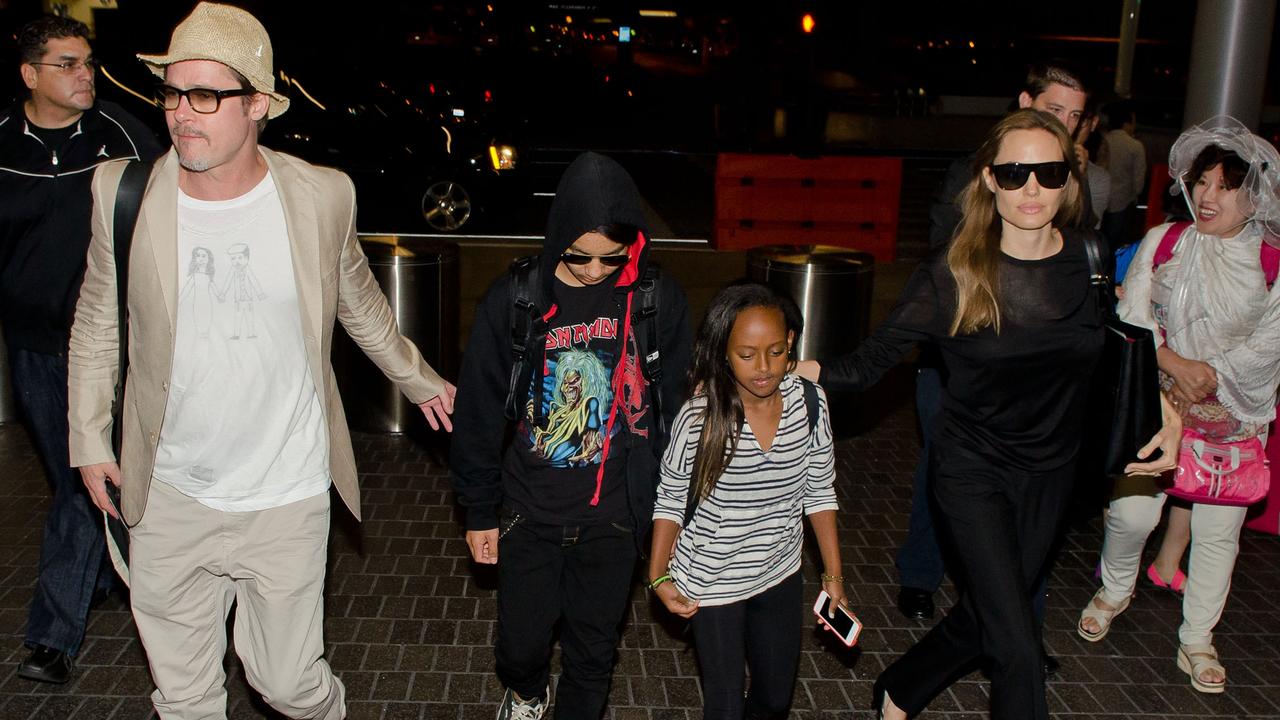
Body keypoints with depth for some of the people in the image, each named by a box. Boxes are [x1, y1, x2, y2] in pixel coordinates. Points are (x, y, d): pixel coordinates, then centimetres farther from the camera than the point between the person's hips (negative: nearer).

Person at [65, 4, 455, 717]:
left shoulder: (323, 196, -10)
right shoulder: (124, 191, -7)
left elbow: (361, 304, 8)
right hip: (169, 501, 2)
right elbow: (97, 323, 7)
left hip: (288, 500, -1)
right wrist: (90, 439, 10)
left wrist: (421, 381, 19)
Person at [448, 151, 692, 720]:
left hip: (614, 516, 0)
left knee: (594, 646, 16)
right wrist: (480, 512, 3)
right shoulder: (513, 299, -11)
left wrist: (666, 505, 6)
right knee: (522, 639, 16)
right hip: (529, 510, 0)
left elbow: (672, 412, 2)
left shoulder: (659, 302, -8)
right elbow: (478, 414, -2)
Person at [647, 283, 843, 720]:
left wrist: (833, 574, 1)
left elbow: (819, 492, -1)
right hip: (712, 583, -3)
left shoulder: (809, 404, -13)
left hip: (781, 576, 4)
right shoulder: (699, 419, -22)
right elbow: (670, 500, -8)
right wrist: (658, 576, -10)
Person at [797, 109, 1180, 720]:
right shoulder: (951, 275, -17)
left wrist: (1168, 413, -2)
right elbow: (871, 360, -16)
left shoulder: (1091, 258, -9)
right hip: (973, 470, -4)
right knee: (1018, 650, -6)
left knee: (983, 619, 18)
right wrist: (791, 368, -27)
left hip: (1050, 473, 4)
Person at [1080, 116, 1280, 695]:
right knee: (1131, 511, -3)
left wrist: (1212, 375, -17)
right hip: (1156, 404, 0)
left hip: (1233, 414, 0)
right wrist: (1176, 365, -17)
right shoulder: (1163, 243, 1)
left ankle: (1197, 639, 22)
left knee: (1218, 529, 4)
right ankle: (1114, 591, 29)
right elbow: (1131, 315, -4)